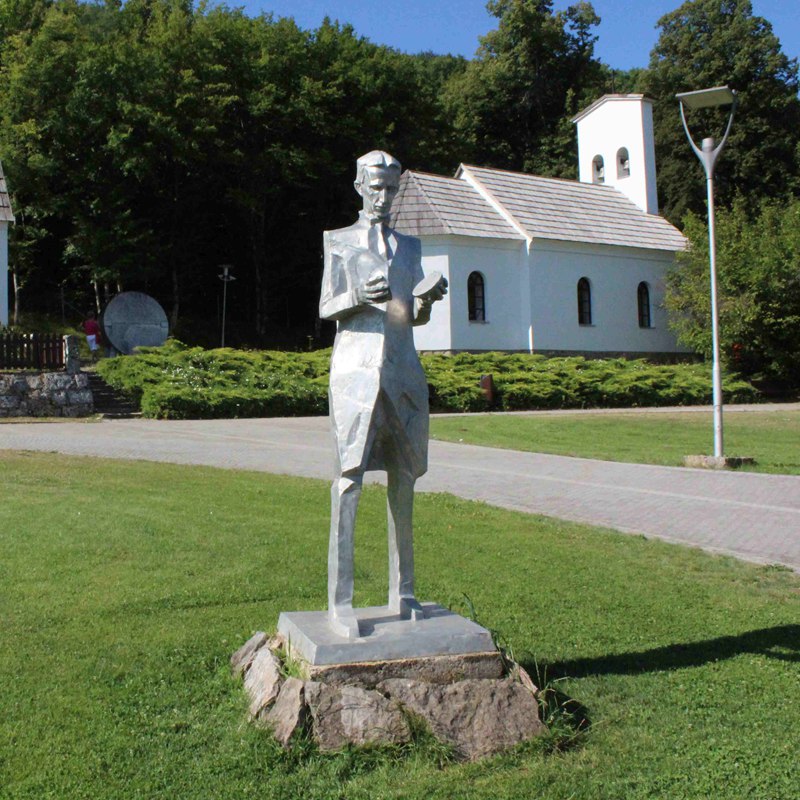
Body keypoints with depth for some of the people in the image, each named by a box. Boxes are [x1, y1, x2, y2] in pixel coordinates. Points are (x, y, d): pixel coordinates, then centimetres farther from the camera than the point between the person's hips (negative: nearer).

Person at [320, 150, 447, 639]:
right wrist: (358, 296, -19)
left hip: (403, 370, 4)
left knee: (404, 478, 3)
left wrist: (431, 297, -4)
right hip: (356, 368, -4)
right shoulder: (339, 241, 10)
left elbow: (417, 318, 18)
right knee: (350, 476, -12)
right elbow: (325, 308, 1)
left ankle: (403, 593, 11)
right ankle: (340, 602, -10)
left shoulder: (409, 246, 20)